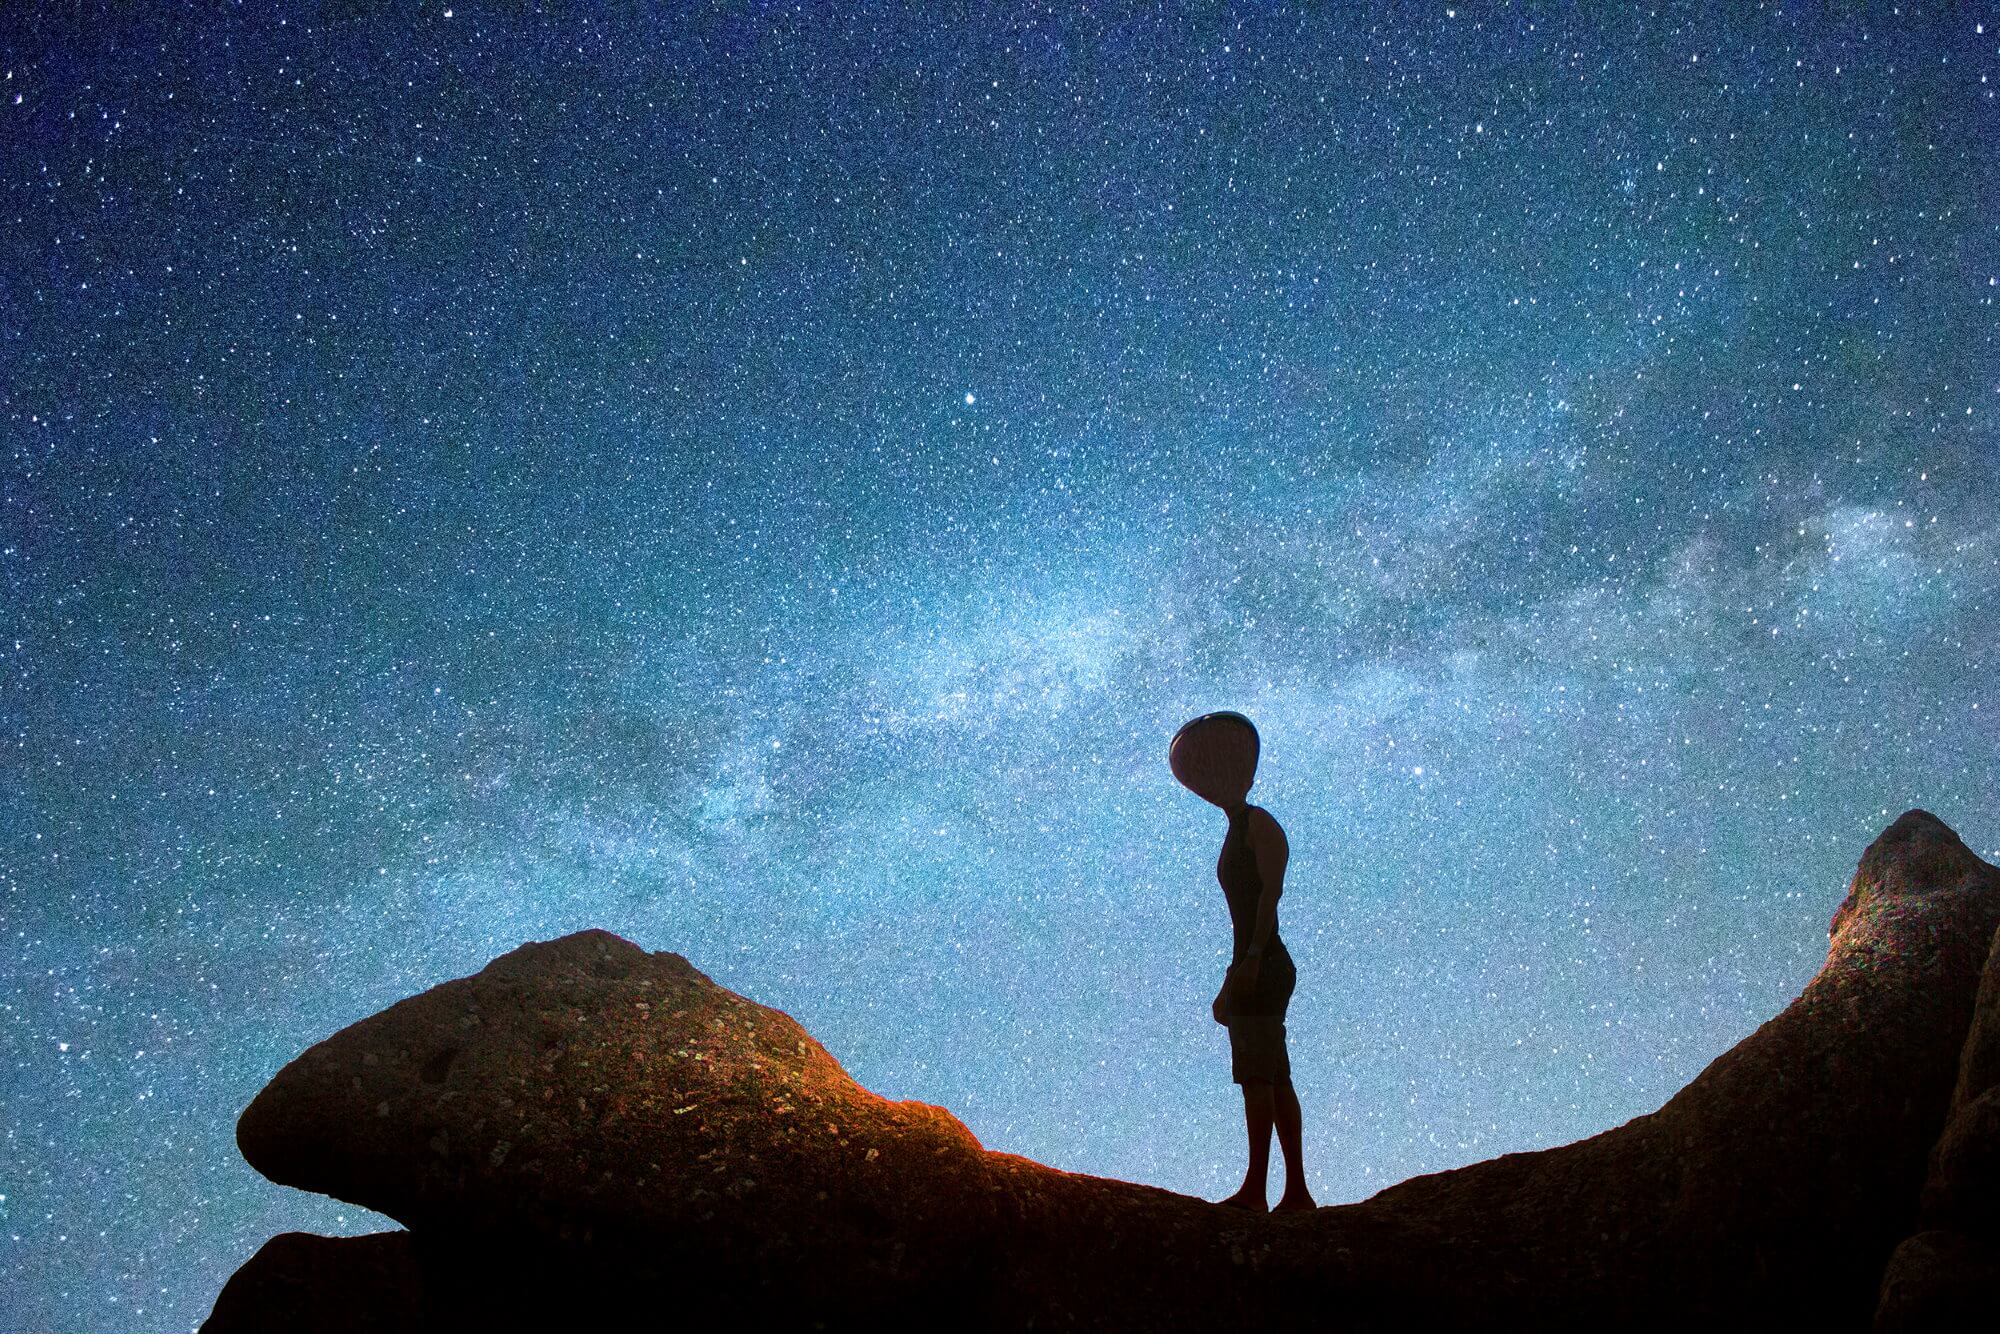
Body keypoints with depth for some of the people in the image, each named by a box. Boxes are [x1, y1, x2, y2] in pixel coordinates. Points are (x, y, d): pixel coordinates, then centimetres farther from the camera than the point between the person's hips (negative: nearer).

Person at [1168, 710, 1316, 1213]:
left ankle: (1254, 1190, -16)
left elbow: (1271, 892, -16)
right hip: (1255, 969, 10)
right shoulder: (1237, 833, 24)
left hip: (1264, 965, -10)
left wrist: (1251, 959, -26)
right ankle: (1297, 1191, 7)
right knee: (1275, 1081, 7)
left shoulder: (1259, 823, -3)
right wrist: (1229, 985, 24)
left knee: (1257, 1078, -13)